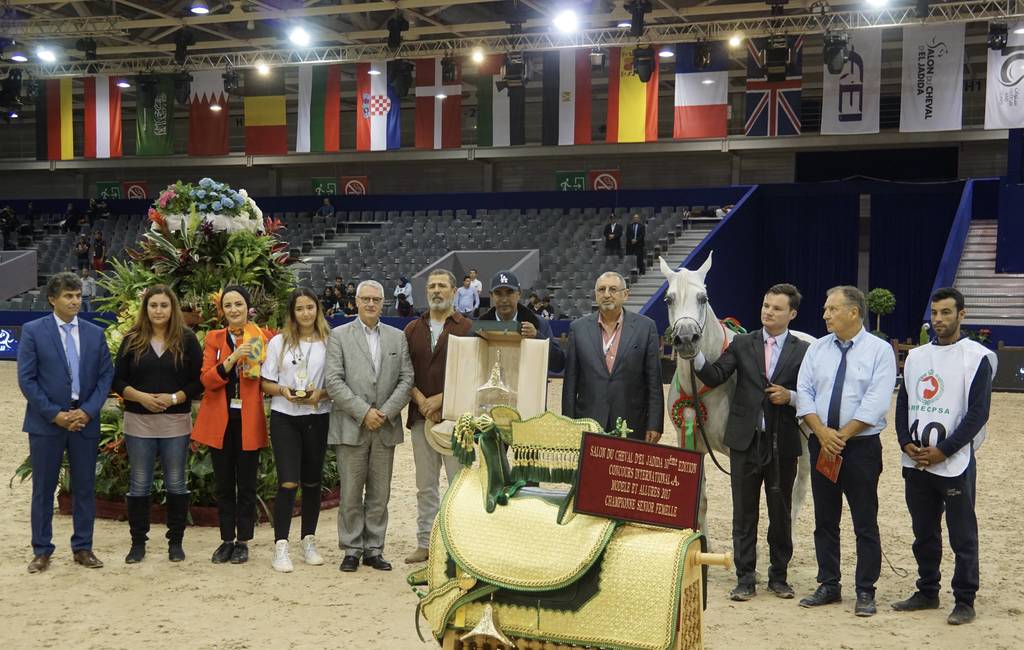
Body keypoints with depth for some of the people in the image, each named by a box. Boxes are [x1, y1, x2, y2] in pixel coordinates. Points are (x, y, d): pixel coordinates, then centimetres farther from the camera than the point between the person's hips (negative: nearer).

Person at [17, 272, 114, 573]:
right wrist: (55, 414, -13)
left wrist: (87, 411, -9)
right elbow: (26, 379, -6)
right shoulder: (33, 331, -2)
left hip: (85, 421, 3)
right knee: (43, 489, 5)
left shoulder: (95, 333, 7)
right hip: (45, 422, -2)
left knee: (84, 488, 7)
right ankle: (41, 550, 14)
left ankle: (83, 548, 17)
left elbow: (106, 375, 5)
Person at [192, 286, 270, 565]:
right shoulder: (214, 338, 4)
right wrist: (233, 358, -22)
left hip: (249, 419, -1)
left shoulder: (261, 339, 2)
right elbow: (207, 379, -9)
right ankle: (226, 540, 17)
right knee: (224, 484, 8)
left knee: (246, 484, 4)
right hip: (220, 419, 1)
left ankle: (243, 541, 12)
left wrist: (256, 364, -14)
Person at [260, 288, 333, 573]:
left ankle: (309, 542, 24)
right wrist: (283, 390, -13)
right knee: (288, 482, -10)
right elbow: (266, 383, 6)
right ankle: (280, 547, -6)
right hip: (285, 417, -1)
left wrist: (321, 393, -14)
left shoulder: (329, 342, 2)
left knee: (312, 482, 11)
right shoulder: (279, 342, 5)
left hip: (318, 417, 1)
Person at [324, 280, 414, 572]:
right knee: (351, 493, 2)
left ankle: (373, 549, 16)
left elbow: (406, 380, 5)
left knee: (379, 493, 7)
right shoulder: (339, 335, 2)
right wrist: (364, 412, -13)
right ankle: (351, 550, 12)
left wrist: (386, 412, -8)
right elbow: (333, 381, -6)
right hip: (351, 426, -3)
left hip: (385, 427, 3)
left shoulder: (398, 337, 11)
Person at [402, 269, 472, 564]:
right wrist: (421, 401, -7)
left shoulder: (467, 328, 0)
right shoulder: (413, 330, 12)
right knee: (425, 485, 9)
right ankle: (425, 543, 17)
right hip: (421, 416, 4)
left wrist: (441, 399, -11)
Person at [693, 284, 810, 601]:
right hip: (746, 440, 1)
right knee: (744, 512, 5)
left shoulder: (803, 351, 2)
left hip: (783, 443, 0)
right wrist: (694, 354, -20)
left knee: (781, 512, 10)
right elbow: (715, 378, -4)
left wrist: (790, 397, -14)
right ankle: (745, 578, 13)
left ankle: (778, 577, 23)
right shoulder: (742, 344, 5)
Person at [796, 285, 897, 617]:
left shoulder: (879, 350, -5)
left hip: (862, 445, -4)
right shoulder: (817, 348, 8)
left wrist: (842, 436, -16)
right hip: (821, 445, 5)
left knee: (865, 523, 0)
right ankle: (829, 586, 21)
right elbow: (804, 393, 2)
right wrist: (823, 433, -12)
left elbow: (875, 403, -13)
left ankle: (865, 592, 9)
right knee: (824, 521, 11)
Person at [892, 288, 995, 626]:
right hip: (915, 463, 6)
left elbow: (978, 412, -10)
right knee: (924, 533, 15)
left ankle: (964, 601, 10)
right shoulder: (916, 356, 12)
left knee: (962, 535, 1)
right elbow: (903, 403, 15)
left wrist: (942, 451, -14)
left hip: (954, 464, -6)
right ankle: (927, 592, 27)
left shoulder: (976, 357, -5)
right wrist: (907, 443, -1)